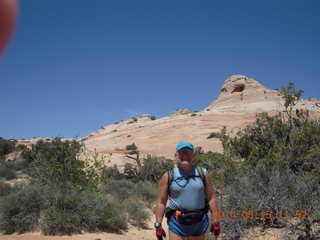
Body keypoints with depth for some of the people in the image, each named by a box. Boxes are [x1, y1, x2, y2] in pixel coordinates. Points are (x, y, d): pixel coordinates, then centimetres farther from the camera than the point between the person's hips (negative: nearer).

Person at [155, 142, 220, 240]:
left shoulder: (203, 173, 3)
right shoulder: (168, 176, -2)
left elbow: (212, 198, 4)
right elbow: (161, 202, -2)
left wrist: (215, 221, 1)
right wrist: (158, 225, -6)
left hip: (199, 223, 2)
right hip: (177, 224, -2)